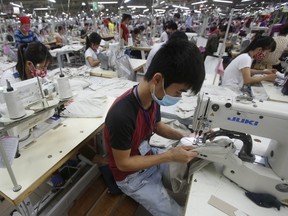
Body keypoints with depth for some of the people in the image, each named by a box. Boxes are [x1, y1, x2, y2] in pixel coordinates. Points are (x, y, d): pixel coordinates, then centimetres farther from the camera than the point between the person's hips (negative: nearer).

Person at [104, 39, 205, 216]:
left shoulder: (153, 97, -14)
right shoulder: (121, 115, -38)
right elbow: (123, 163, -25)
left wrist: (184, 137, -11)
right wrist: (170, 156, -26)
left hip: (149, 157, 6)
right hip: (131, 175, -6)